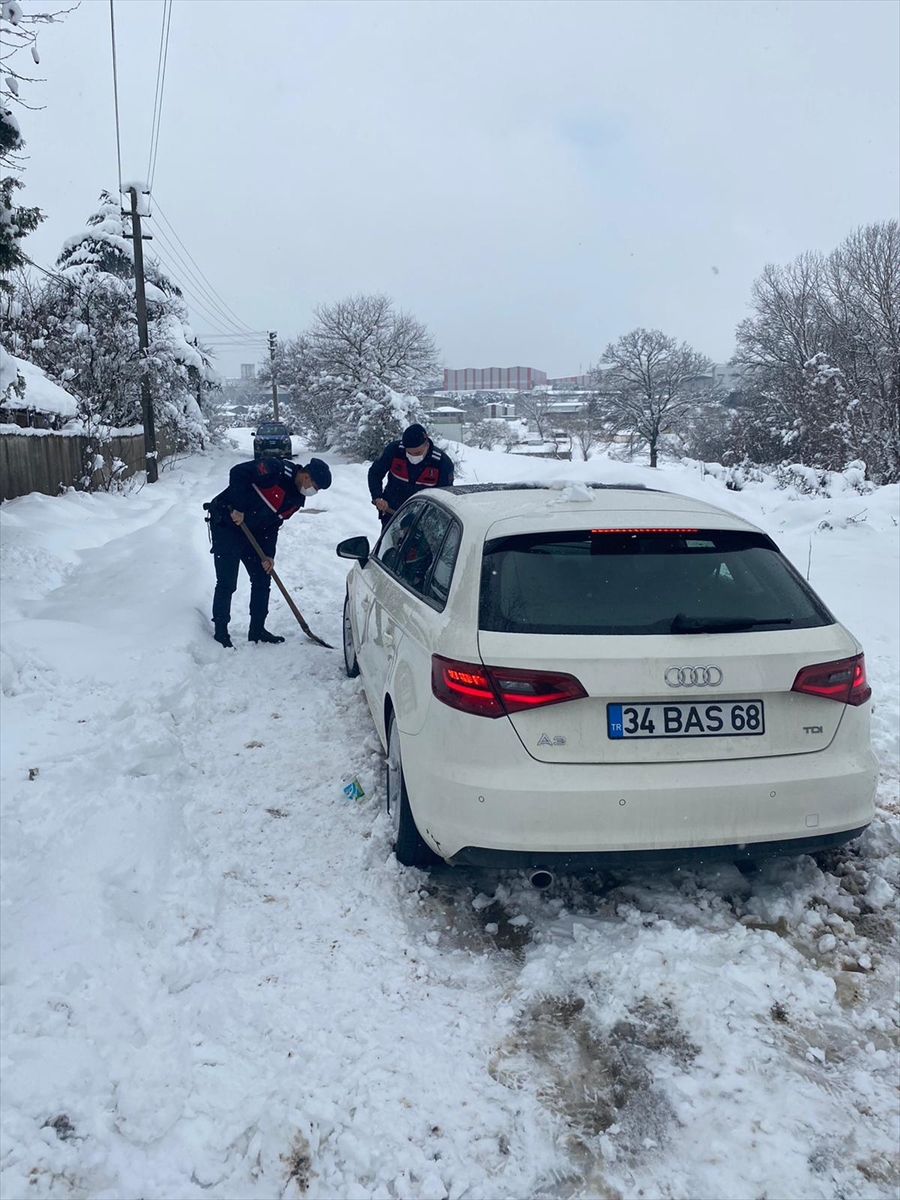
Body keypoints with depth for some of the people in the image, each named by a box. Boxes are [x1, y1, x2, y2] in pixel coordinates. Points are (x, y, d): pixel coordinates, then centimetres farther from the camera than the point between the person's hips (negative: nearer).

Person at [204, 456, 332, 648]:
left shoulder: (297, 498, 3)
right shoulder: (277, 469, -22)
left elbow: (273, 524, 7)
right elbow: (238, 472, -27)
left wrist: (268, 554, -2)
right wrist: (238, 508, -27)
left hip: (252, 531, 8)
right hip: (226, 523, -8)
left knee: (262, 578, 9)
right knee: (226, 583, -6)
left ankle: (257, 629, 21)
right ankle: (220, 632, 7)